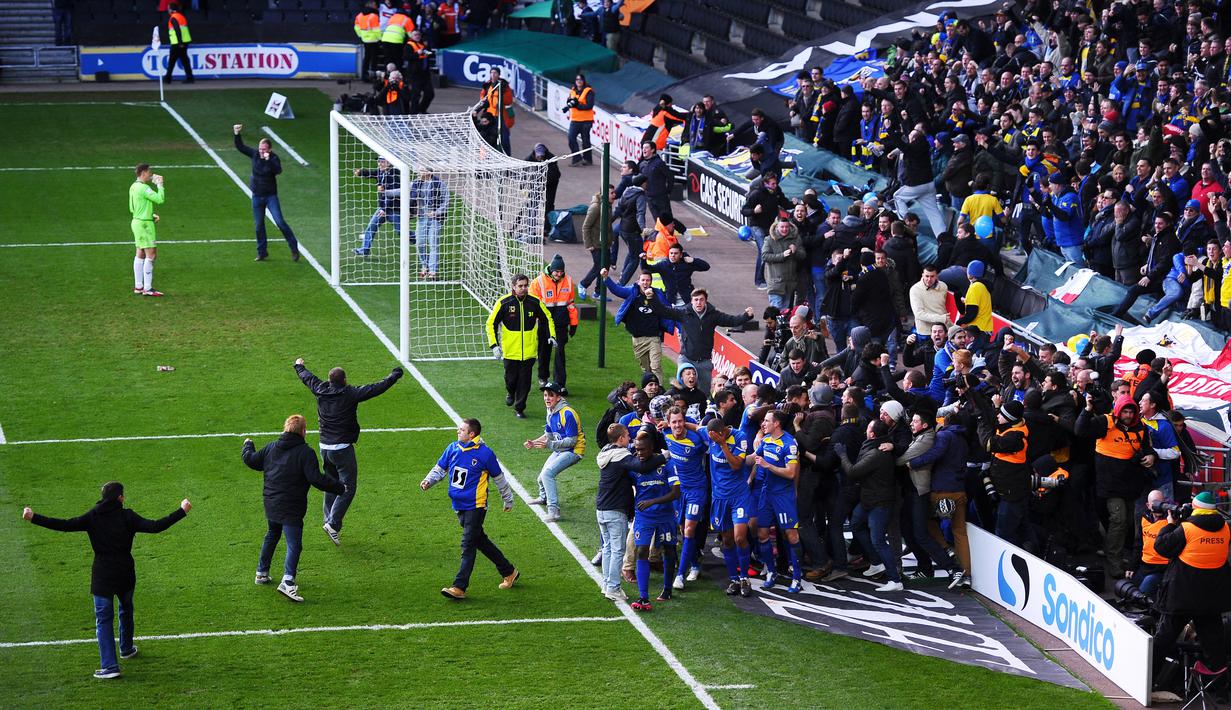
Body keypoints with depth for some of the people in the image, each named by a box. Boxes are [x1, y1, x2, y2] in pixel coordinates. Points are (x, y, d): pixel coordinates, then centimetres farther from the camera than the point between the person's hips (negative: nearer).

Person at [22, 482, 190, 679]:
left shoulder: (92, 517, -5)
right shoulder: (127, 516, -7)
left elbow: (66, 525, -12)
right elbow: (155, 527, -15)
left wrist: (33, 518, -7)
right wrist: (181, 511, -8)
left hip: (102, 575, -1)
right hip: (125, 573, 1)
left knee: (103, 619, 0)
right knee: (126, 611, 26)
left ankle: (109, 666, -10)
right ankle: (126, 649, 46)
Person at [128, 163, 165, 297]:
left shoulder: (133, 187, 11)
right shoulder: (143, 188, -19)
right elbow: (160, 199, -22)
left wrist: (151, 215, 15)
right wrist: (159, 184, -9)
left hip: (137, 221, 10)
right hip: (144, 224, -10)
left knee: (140, 254, 13)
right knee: (151, 255, -7)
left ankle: (138, 286, 16)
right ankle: (147, 288, -8)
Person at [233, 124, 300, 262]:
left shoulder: (274, 159, -14)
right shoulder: (255, 154, -1)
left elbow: (278, 171, -32)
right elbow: (240, 147, 10)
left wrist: (268, 160, -41)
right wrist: (237, 134, -2)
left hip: (271, 196, -4)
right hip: (257, 196, 4)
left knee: (280, 222, -12)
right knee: (259, 226, 9)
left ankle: (294, 248, -2)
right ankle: (262, 253, 20)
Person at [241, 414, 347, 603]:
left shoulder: (271, 447, 5)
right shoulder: (305, 453, -14)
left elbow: (250, 460, 16)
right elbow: (316, 479, -20)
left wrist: (248, 446, 38)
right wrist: (340, 488, -11)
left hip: (271, 506, 7)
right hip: (292, 509, -7)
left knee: (271, 536, 28)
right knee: (294, 544, -8)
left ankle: (262, 573, 39)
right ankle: (288, 582, -25)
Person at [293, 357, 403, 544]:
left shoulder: (321, 391, 2)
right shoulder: (349, 394, -13)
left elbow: (307, 377, 22)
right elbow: (376, 388, -10)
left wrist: (299, 366, 44)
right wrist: (395, 376, 4)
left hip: (324, 447, 7)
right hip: (343, 448, -7)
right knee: (348, 487, -3)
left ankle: (330, 520, 23)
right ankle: (333, 524, -12)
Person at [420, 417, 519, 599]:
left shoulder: (484, 453, -11)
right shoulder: (452, 449, 4)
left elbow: (499, 478, 1)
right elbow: (440, 469, 10)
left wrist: (508, 500, 11)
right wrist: (429, 481, -11)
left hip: (475, 506, -7)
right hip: (459, 507, 7)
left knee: (468, 546, -10)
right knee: (481, 541, 16)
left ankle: (459, 587, -12)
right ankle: (509, 572, 31)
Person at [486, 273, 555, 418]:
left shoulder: (535, 302, -1)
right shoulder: (504, 303, -8)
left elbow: (547, 318, 16)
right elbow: (491, 323, -1)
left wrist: (551, 336, 4)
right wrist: (494, 345, -6)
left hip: (529, 351, 1)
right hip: (510, 350, -1)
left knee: (524, 381, 1)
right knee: (511, 378, 6)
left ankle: (519, 408, 14)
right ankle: (510, 393, 41)